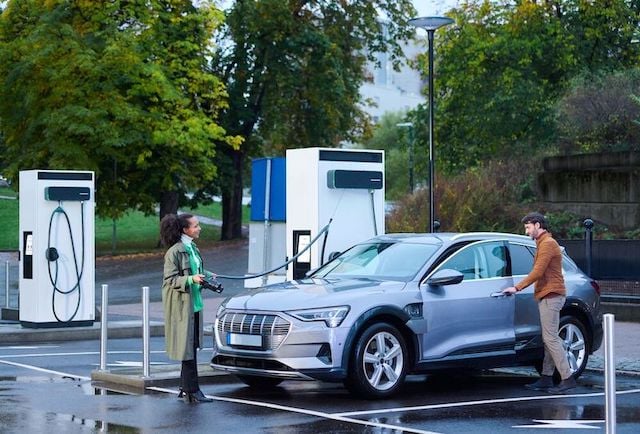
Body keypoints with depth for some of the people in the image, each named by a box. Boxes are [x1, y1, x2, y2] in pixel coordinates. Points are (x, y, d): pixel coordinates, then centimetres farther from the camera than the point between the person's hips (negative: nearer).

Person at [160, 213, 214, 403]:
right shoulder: (175, 252, -14)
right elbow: (170, 279, -15)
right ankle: (192, 391, -5)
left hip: (194, 303, 9)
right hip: (181, 304, -9)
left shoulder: (192, 248, 11)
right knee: (187, 347, -7)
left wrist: (208, 275, 6)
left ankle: (185, 388, 19)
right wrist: (191, 279, -26)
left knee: (192, 346, 11)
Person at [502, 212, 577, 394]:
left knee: (551, 338, -12)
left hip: (551, 296, -11)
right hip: (547, 296, 11)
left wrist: (517, 288, -15)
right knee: (549, 339, 9)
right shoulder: (543, 243, 22)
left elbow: (538, 272, -18)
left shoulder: (548, 244, -11)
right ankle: (546, 379, 11)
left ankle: (567, 378, -12)